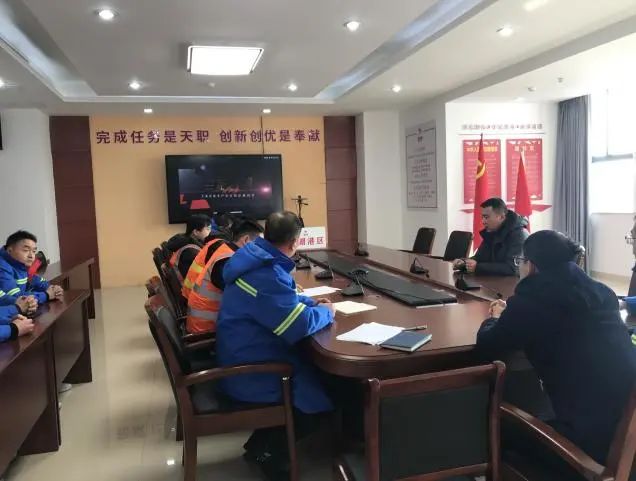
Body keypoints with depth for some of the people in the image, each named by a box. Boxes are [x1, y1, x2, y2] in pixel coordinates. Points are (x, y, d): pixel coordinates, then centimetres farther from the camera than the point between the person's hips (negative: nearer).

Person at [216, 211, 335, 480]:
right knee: (322, 393, -5)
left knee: (314, 370, 15)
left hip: (244, 357, 10)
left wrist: (311, 303, 9)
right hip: (248, 371, -10)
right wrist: (325, 312, -10)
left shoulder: (257, 259, 4)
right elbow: (300, 325, -31)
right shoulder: (266, 274, -29)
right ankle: (268, 451, 12)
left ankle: (262, 443, 22)